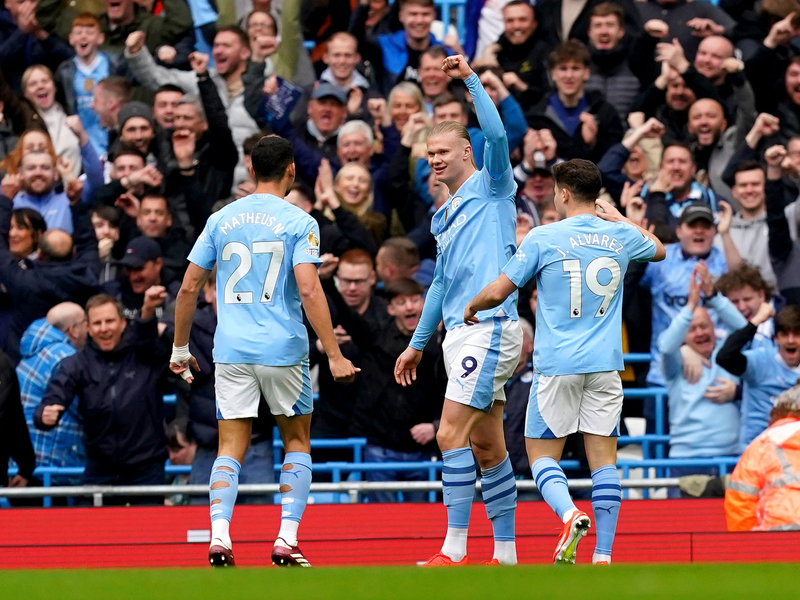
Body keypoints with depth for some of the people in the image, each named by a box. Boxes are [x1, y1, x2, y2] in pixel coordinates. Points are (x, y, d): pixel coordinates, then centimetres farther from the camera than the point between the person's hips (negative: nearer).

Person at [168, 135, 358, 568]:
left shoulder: (221, 220, 7)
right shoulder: (298, 222, -4)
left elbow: (189, 287, 9)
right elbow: (308, 291, -14)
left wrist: (180, 347, 20)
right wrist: (334, 356, -13)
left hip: (231, 352, 2)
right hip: (283, 349, -2)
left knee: (231, 448, 4)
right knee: (297, 440, 13)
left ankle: (219, 536, -16)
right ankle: (286, 539, 2)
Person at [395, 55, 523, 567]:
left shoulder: (492, 189, -1)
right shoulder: (445, 217, 22)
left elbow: (497, 135, -20)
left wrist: (471, 78, -21)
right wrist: (418, 344, 30)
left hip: (490, 328, -9)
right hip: (461, 333, 9)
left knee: (452, 434, -15)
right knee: (487, 448, 8)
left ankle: (455, 549, -15)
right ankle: (506, 553, 11)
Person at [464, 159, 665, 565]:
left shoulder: (543, 238, -6)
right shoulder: (621, 237, 5)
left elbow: (498, 292, -4)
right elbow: (658, 250, 29)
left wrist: (472, 307, 16)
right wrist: (620, 218, 36)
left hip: (557, 364, -3)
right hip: (605, 364, 3)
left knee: (542, 454, 5)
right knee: (603, 458, 3)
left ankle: (570, 514, -23)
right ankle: (603, 557, -3)